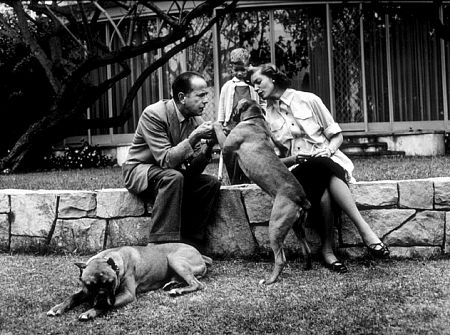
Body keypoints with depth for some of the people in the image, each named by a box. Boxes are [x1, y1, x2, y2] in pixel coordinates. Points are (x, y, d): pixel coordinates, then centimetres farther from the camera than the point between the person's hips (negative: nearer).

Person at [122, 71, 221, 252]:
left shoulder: (196, 120, -3)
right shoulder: (153, 114, -22)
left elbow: (193, 170, -6)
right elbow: (166, 160, -28)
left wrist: (208, 145, -23)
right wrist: (194, 137, -33)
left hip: (170, 174, 7)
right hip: (139, 170, -6)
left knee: (211, 183, -15)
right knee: (173, 177, -36)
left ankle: (190, 246, -11)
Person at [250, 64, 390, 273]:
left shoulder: (307, 100, 7)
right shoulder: (267, 118, 13)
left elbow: (337, 136, 9)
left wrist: (327, 150, -12)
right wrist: (293, 159, -8)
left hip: (329, 160, 0)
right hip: (297, 170, 0)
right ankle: (364, 230, -35)